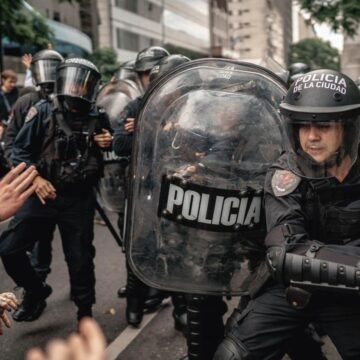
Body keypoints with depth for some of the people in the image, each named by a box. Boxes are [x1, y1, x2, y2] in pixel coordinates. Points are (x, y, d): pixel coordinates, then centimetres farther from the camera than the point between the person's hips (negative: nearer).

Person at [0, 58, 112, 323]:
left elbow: (107, 157, 18)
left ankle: (85, 311, 28)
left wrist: (109, 145, -4)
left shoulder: (99, 118, 5)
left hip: (79, 200, 0)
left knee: (80, 259, 6)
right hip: (43, 195, 0)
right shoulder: (44, 111, -1)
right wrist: (34, 178, -15)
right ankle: (36, 291, 23)